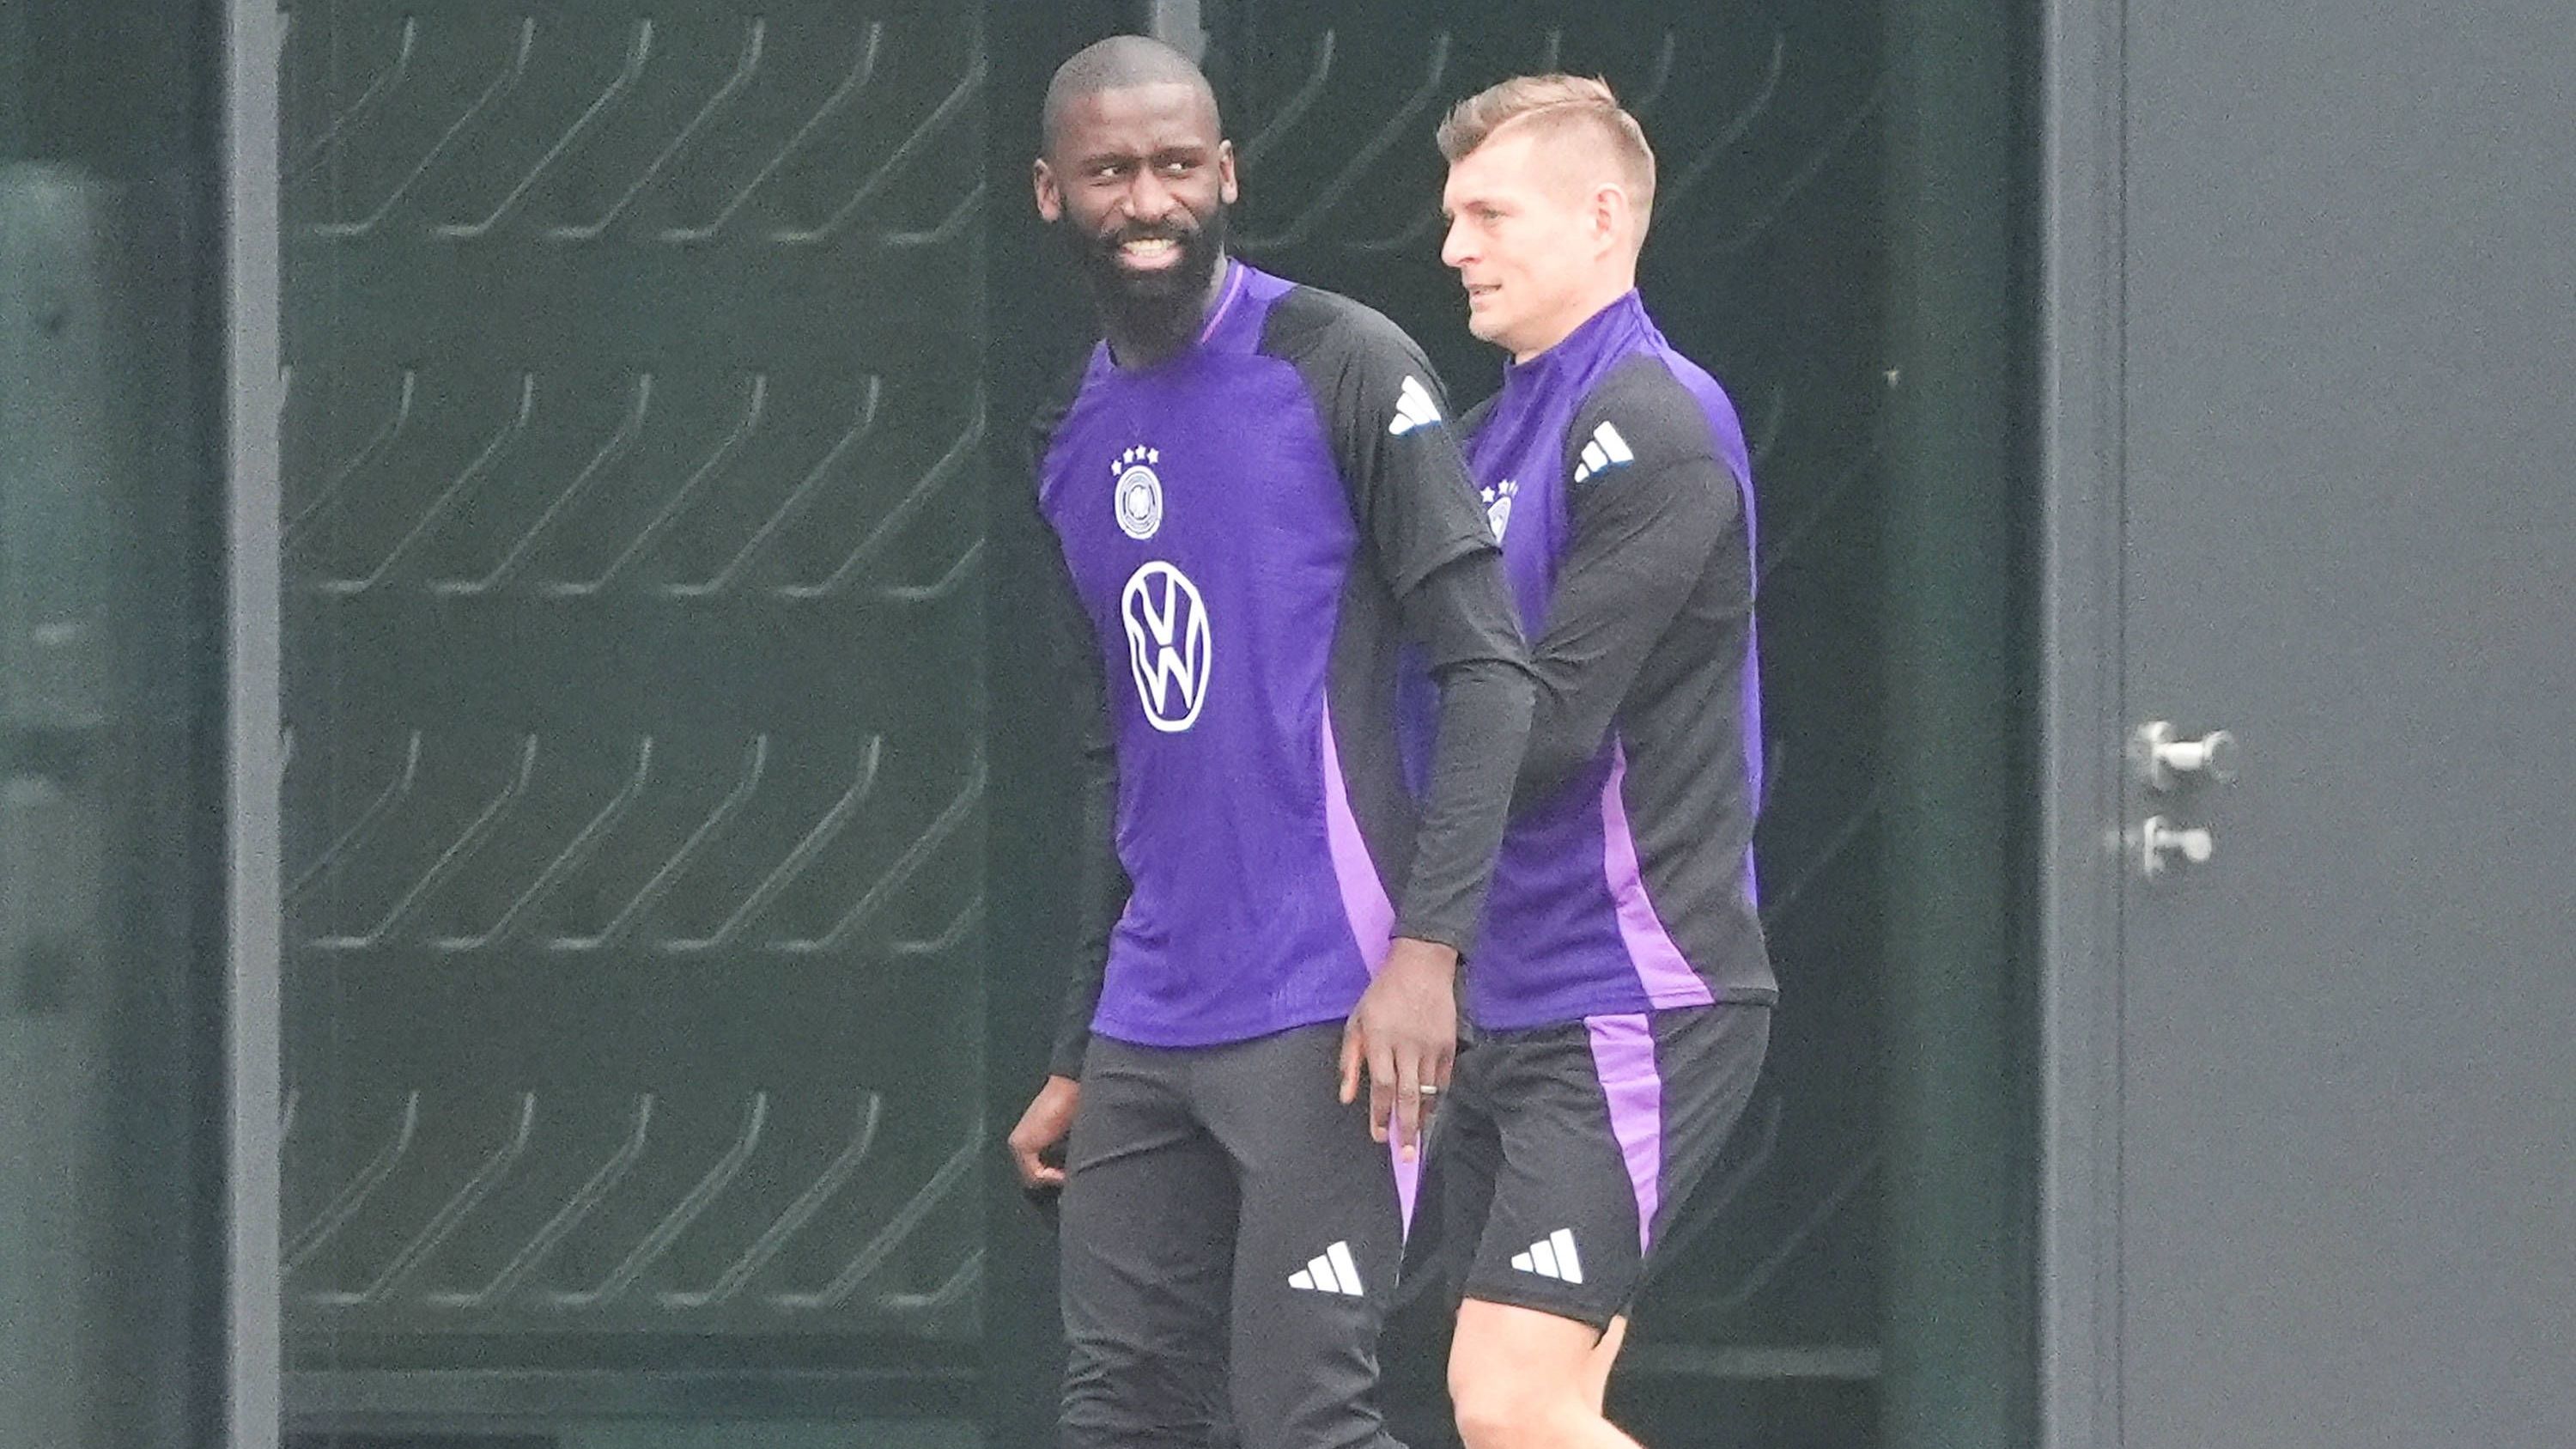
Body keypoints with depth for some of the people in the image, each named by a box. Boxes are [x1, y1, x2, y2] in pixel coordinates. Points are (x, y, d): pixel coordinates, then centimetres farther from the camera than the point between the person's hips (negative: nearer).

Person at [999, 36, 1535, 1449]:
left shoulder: (1342, 366, -6)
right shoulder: (1077, 443, 15)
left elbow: (1488, 668, -10)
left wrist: (1429, 946, -20)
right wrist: (1078, 1060, 22)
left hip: (1324, 1014, -7)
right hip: (1147, 1026, 7)